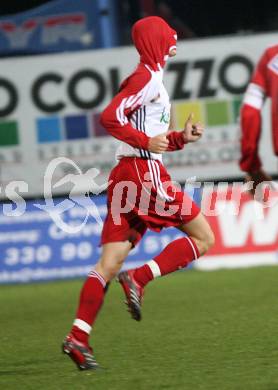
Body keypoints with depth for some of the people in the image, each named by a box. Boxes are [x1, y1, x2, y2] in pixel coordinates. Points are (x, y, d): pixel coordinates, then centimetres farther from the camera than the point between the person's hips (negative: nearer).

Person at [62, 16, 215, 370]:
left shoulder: (151, 78, 23)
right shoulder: (147, 77, -7)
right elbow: (110, 117, -19)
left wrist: (180, 138, 11)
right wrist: (147, 141, -17)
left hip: (128, 175, 9)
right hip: (143, 172, -9)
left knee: (109, 263, 2)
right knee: (203, 237, 0)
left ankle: (78, 337, -6)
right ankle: (139, 278, -11)